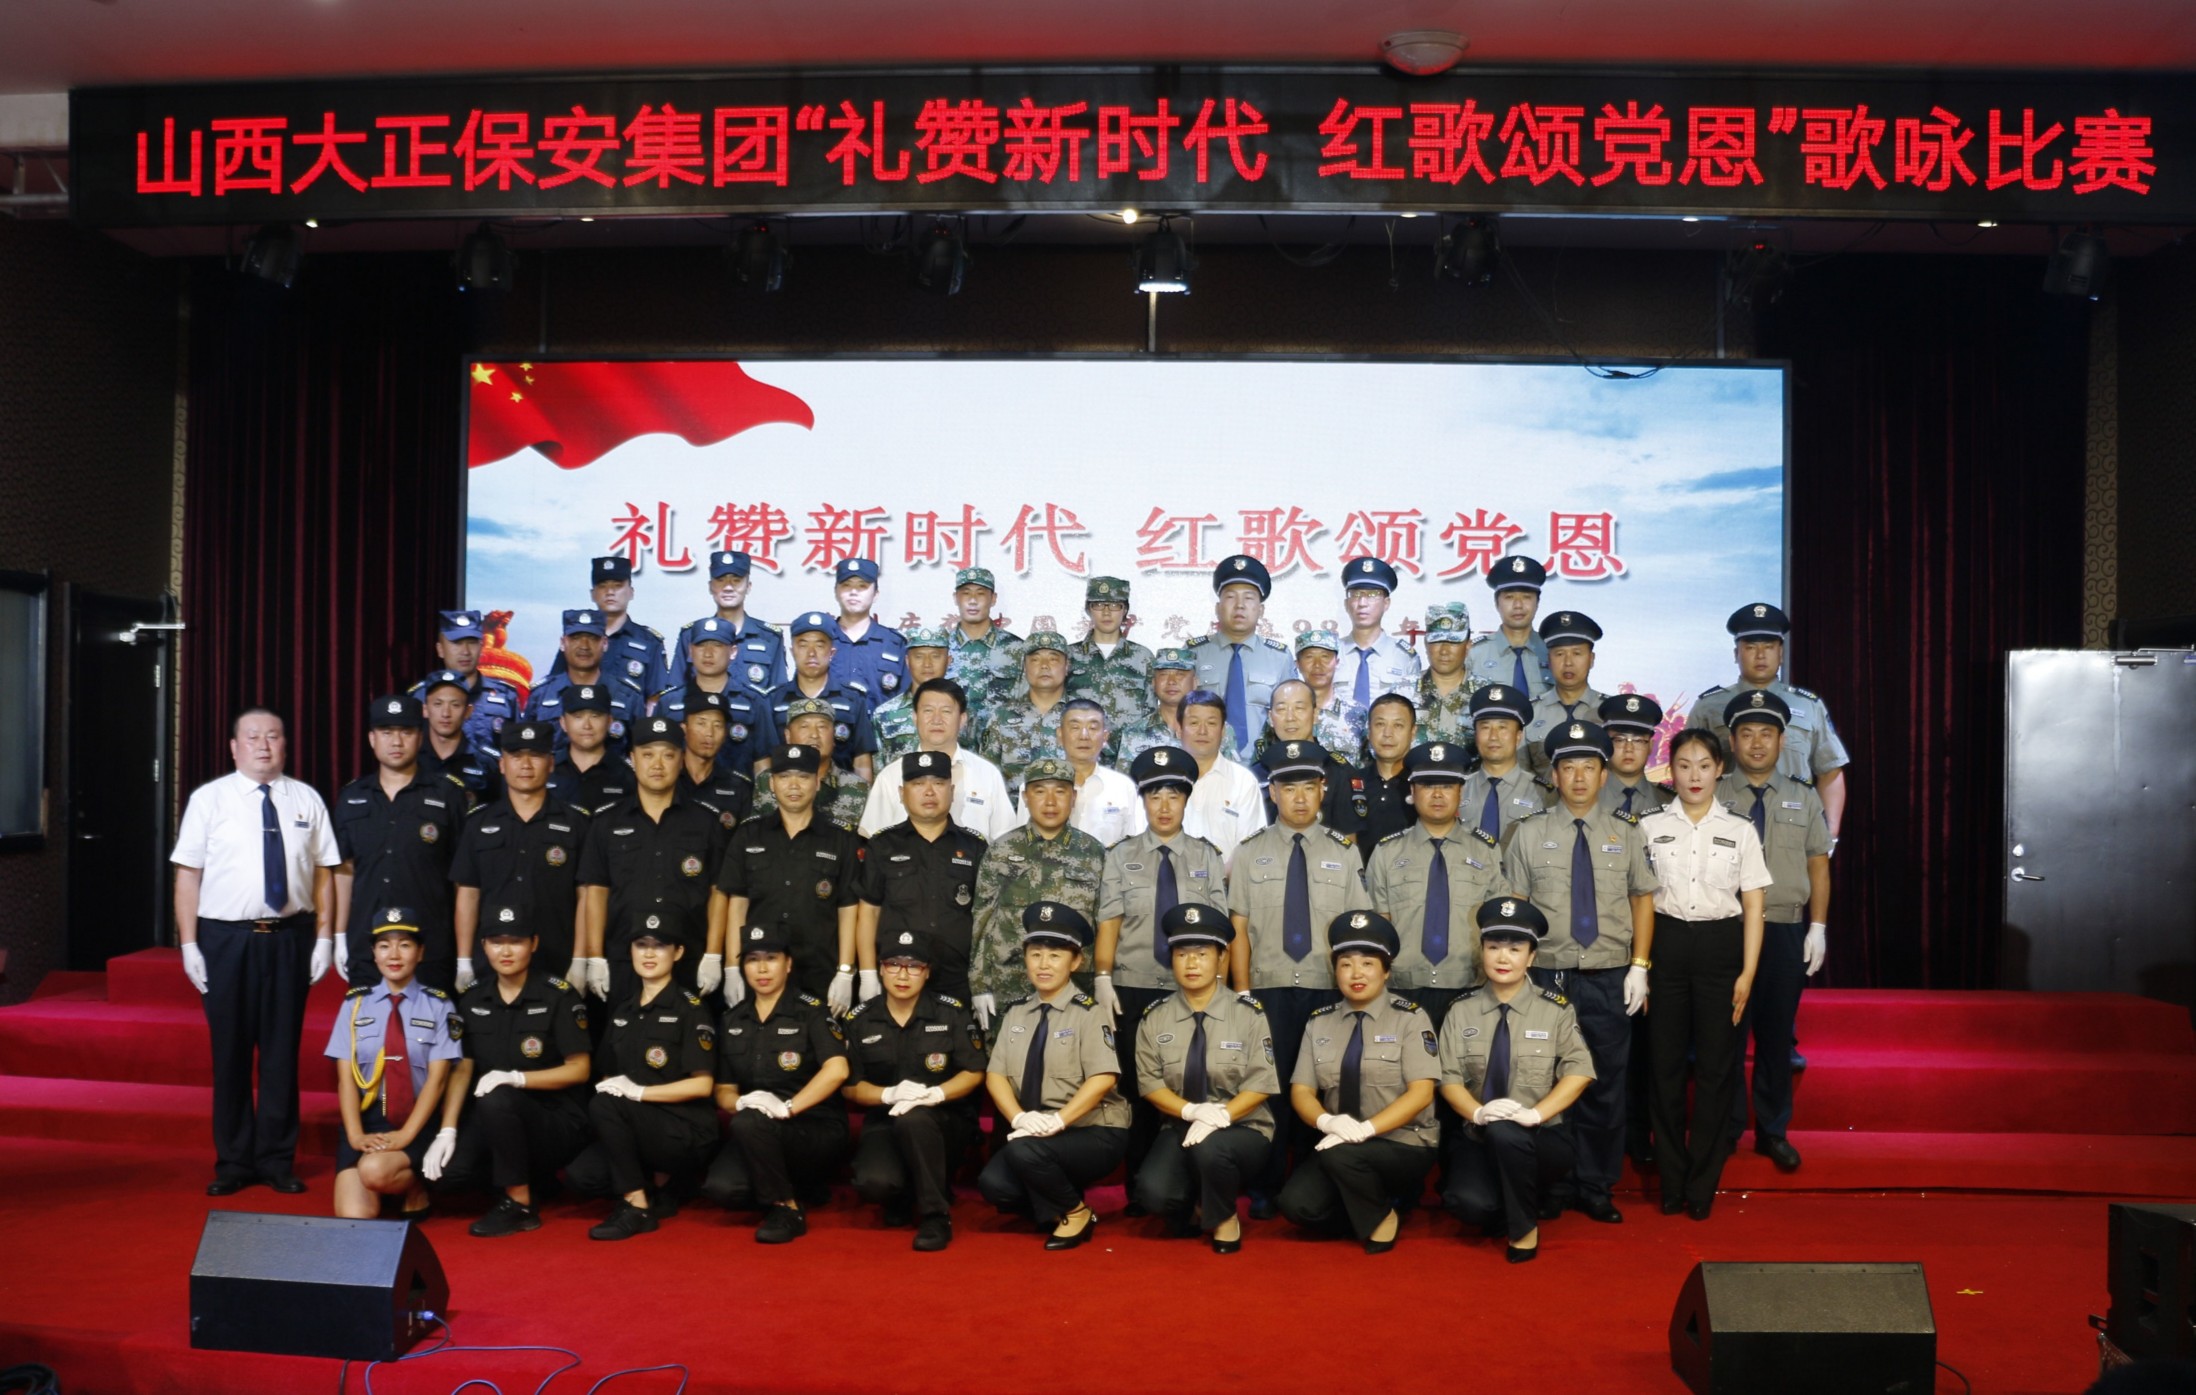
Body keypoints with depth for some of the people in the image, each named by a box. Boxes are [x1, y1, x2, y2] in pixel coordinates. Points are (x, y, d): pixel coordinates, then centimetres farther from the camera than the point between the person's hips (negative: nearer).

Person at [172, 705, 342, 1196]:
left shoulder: (307, 800, 7)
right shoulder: (209, 799, 2)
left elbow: (323, 872, 6)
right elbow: (188, 874, 0)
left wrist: (324, 936, 0)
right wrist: (188, 944, -5)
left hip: (290, 938, 1)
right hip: (226, 938, -1)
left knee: (282, 1051, 7)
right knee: (230, 1052, 6)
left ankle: (277, 1160, 18)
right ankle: (232, 1162, 18)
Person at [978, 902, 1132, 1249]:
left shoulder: (1089, 1012, -7)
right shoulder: (1015, 1014, 9)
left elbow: (1103, 1078, -18)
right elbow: (995, 1074, 1)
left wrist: (1057, 1121, -26)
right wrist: (1019, 1118, -17)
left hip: (1093, 1134, -5)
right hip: (1034, 1133, 5)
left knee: (1024, 1152, -30)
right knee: (993, 1183, -20)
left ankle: (1076, 1213, -2)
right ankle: (1054, 1207, 9)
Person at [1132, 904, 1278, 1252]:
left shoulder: (1248, 1013, -4)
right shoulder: (1154, 1018, 2)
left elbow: (1260, 1084, -8)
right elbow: (1150, 1083, -2)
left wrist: (1220, 1116, -24)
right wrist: (1191, 1111, -20)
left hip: (1243, 1129, -2)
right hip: (1181, 1127, 2)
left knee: (1210, 1147, -37)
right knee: (1153, 1192, -27)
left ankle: (1224, 1218, -4)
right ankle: (1195, 1204, 10)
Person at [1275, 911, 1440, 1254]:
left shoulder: (1410, 1017, -5)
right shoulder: (1319, 1023, 6)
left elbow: (1421, 1093, -13)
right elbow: (1301, 1091, 2)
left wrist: (1365, 1129, -27)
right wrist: (1326, 1121, -21)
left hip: (1403, 1146, -4)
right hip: (1338, 1145, 4)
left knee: (1340, 1155, -33)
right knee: (1298, 1203, -21)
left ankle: (1382, 1218, -4)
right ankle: (1380, 1200, 3)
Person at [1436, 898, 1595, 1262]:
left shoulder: (1555, 1010, 1)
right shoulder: (1461, 1013, 5)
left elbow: (1579, 1071, -9)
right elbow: (1449, 1078, 0)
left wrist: (1535, 1113, -23)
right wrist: (1477, 1112, -21)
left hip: (1541, 1138, -1)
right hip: (1478, 1138, 1)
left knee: (1505, 1131, -36)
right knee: (1468, 1202, -29)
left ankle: (1524, 1227, -10)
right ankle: (1527, 1202, 8)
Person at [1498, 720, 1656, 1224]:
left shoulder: (1626, 833, 7)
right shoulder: (1528, 833, 3)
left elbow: (1643, 897, 9)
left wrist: (1639, 967, 1)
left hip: (1610, 980, 1)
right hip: (1547, 976, -1)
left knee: (1607, 1087, 6)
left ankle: (1595, 1189, 20)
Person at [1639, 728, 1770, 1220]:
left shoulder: (1740, 831, 4)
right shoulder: (1650, 828, 4)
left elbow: (1753, 906, 4)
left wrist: (1747, 973, -3)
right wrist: (1637, 964, -3)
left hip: (1720, 946, 0)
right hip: (1666, 944, 0)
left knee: (1716, 1065, 2)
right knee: (1666, 1063, 5)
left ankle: (1702, 1184, 15)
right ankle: (1671, 1180, 17)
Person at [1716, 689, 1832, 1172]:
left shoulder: (1804, 800, 9)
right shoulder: (1711, 798, 0)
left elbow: (1819, 866, 8)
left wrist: (1818, 927, 0)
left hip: (1786, 933, 2)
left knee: (1777, 1036, 10)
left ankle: (1773, 1132, 22)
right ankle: (1726, 1131, 17)